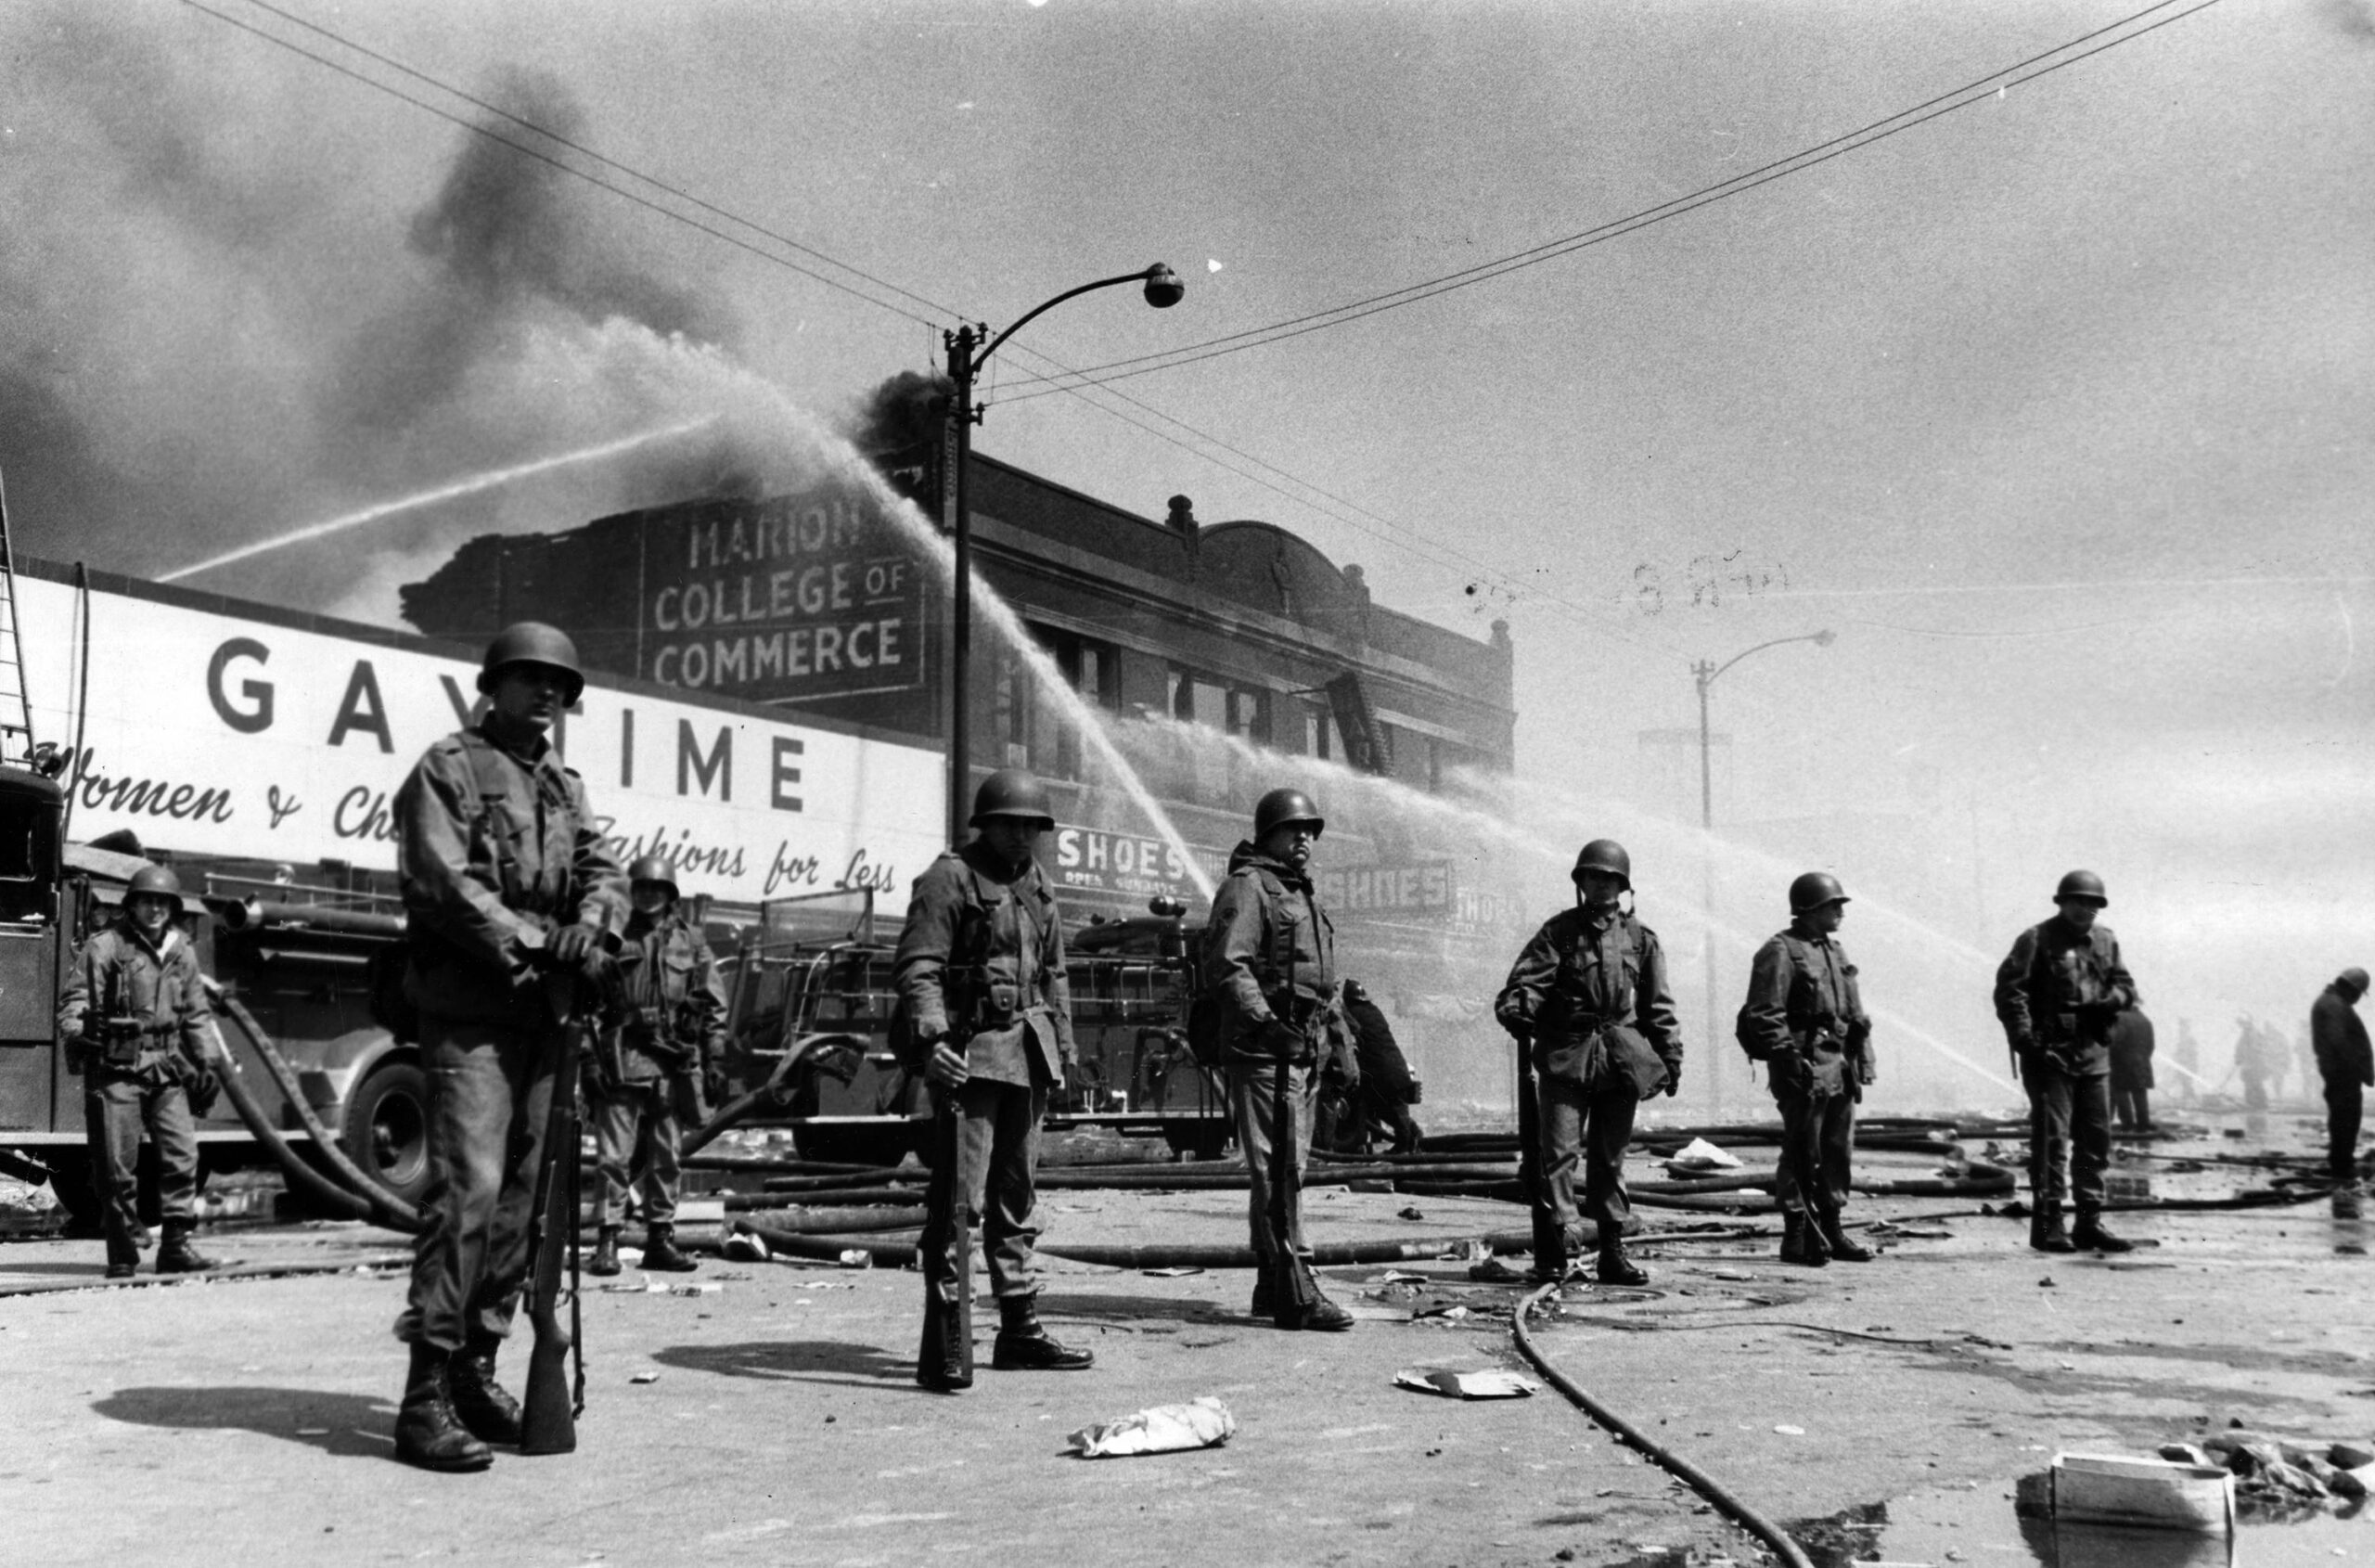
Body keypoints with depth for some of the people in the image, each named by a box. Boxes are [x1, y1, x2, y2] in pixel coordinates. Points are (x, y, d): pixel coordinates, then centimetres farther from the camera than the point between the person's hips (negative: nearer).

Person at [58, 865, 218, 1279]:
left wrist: (200, 1062, 21)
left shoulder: (183, 953, 14)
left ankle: (176, 1246, 1)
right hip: (116, 1068, -4)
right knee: (117, 1165, -1)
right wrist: (73, 1033, -26)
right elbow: (75, 996, -8)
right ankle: (122, 1255, 8)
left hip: (166, 1069, 4)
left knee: (182, 1152, -5)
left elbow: (195, 1013, 22)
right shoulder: (105, 947, -2)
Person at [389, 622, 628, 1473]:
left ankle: (476, 1368, 18)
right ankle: (425, 1398, -14)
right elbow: (442, 881, -11)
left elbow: (602, 867, 11)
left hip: (545, 1012, 7)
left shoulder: (565, 786, 21)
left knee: (520, 1196, 8)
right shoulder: (448, 768, 0)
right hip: (470, 1010, -7)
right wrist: (529, 942, -16)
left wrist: (591, 925, -11)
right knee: (468, 1187, -15)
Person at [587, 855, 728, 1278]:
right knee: (615, 1154, -5)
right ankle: (606, 1239, -3)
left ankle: (660, 1238, 14)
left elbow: (713, 1001, 12)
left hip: (674, 1061, 3)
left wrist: (714, 1051, 5)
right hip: (623, 1057, -2)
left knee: (665, 1157, 8)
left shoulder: (690, 941, 12)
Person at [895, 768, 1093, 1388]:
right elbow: (916, 967, -16)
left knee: (1018, 1195, 14)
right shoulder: (948, 879, -8)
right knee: (960, 1199, -11)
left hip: (1027, 1056, 8)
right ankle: (944, 1345, -10)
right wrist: (931, 1040, -28)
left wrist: (1062, 1048, 18)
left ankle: (1020, 1330, 22)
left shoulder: (1038, 885, 16)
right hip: (969, 1053, -8)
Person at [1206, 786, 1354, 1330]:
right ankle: (1294, 1291, -14)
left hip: (1301, 1046, 10)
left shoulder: (1302, 894, 23)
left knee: (1289, 1167, 12)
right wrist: (1267, 1021, -24)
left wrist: (1325, 1040, 24)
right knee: (1277, 1168, -12)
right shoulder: (1247, 887, -7)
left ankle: (1271, 1284, 20)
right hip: (1262, 1047, -10)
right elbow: (1226, 966, -17)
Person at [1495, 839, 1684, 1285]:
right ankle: (1561, 1230, -15)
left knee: (1610, 1157, 8)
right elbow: (1528, 977, -6)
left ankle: (1613, 1251, 13)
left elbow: (1659, 1008, 13)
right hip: (1566, 1052, -2)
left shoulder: (1640, 938, 11)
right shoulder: (1559, 931, 5)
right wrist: (1516, 1009, -25)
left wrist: (1671, 1059, 10)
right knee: (1561, 1148, -12)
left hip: (1621, 1058, 2)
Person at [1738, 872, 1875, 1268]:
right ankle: (1797, 1237, 0)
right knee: (1803, 1154, -5)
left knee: (1838, 1151, 11)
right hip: (1805, 1067, -8)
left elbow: (1856, 1013, 21)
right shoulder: (1780, 952, -9)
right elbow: (1764, 1015, -15)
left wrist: (1861, 1060, 15)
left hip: (1839, 1066, 8)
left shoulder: (1835, 952, 18)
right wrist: (1788, 1057, -21)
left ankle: (1831, 1230, 20)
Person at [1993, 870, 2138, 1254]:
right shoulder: (2037, 940, -5)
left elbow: (2125, 985, 20)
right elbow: (2008, 988, -11)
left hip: (2093, 1053, 6)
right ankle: (2047, 1224, -2)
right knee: (2051, 1139, -7)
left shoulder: (2106, 941, 13)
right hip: (2049, 1052, -6)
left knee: (2096, 1138, 9)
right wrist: (2024, 1037, -20)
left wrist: (2112, 1000, -4)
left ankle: (2090, 1222, 18)